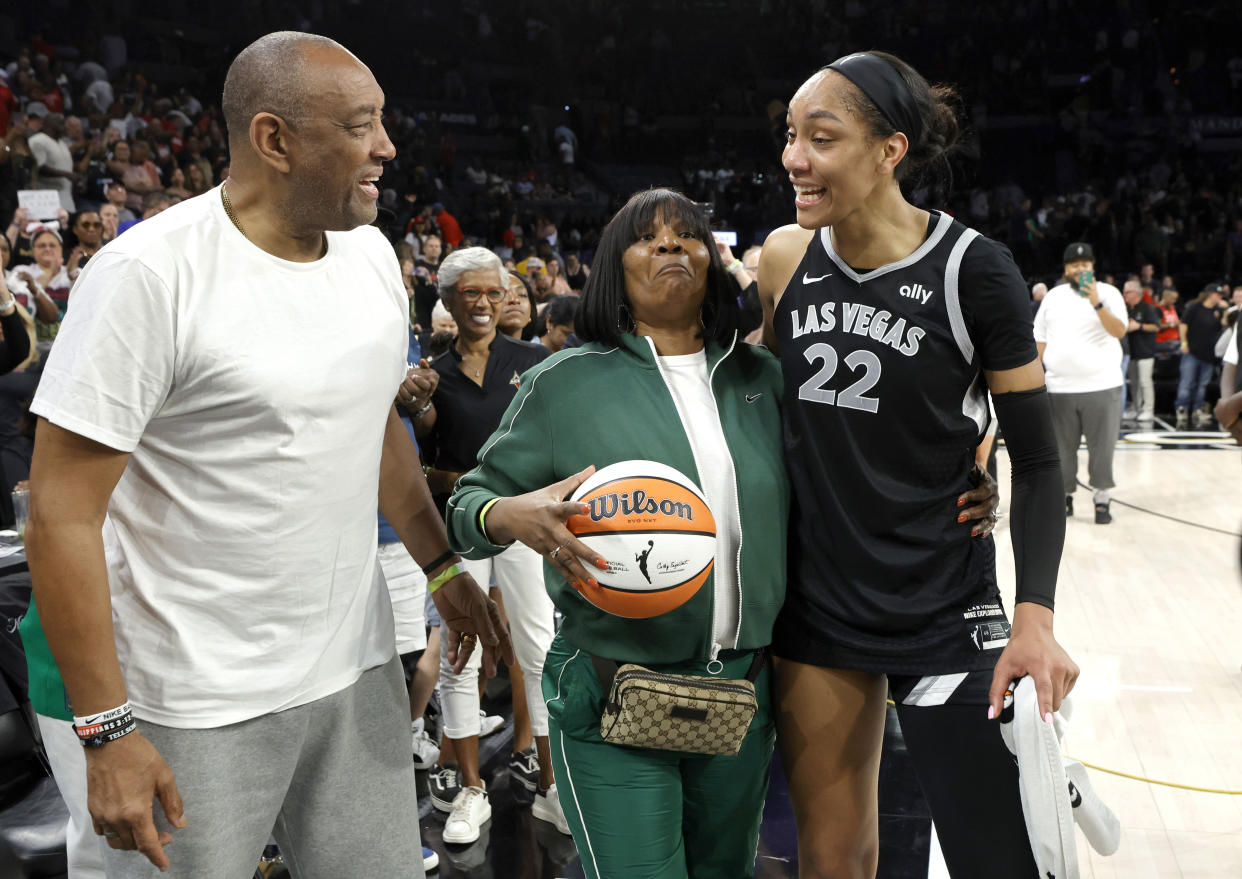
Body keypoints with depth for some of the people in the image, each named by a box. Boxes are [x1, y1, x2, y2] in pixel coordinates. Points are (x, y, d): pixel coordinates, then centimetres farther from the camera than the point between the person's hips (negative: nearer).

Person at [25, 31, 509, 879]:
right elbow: (63, 513, -16)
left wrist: (442, 565, 18)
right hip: (201, 704, -6)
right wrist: (108, 730, -16)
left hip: (358, 667, 6)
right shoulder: (151, 271, -17)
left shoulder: (371, 253, 4)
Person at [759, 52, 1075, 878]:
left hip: (945, 615, -3)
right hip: (816, 605, 4)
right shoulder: (785, 256, -2)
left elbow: (1037, 460, -8)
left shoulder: (973, 269, -13)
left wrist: (1035, 614, -19)